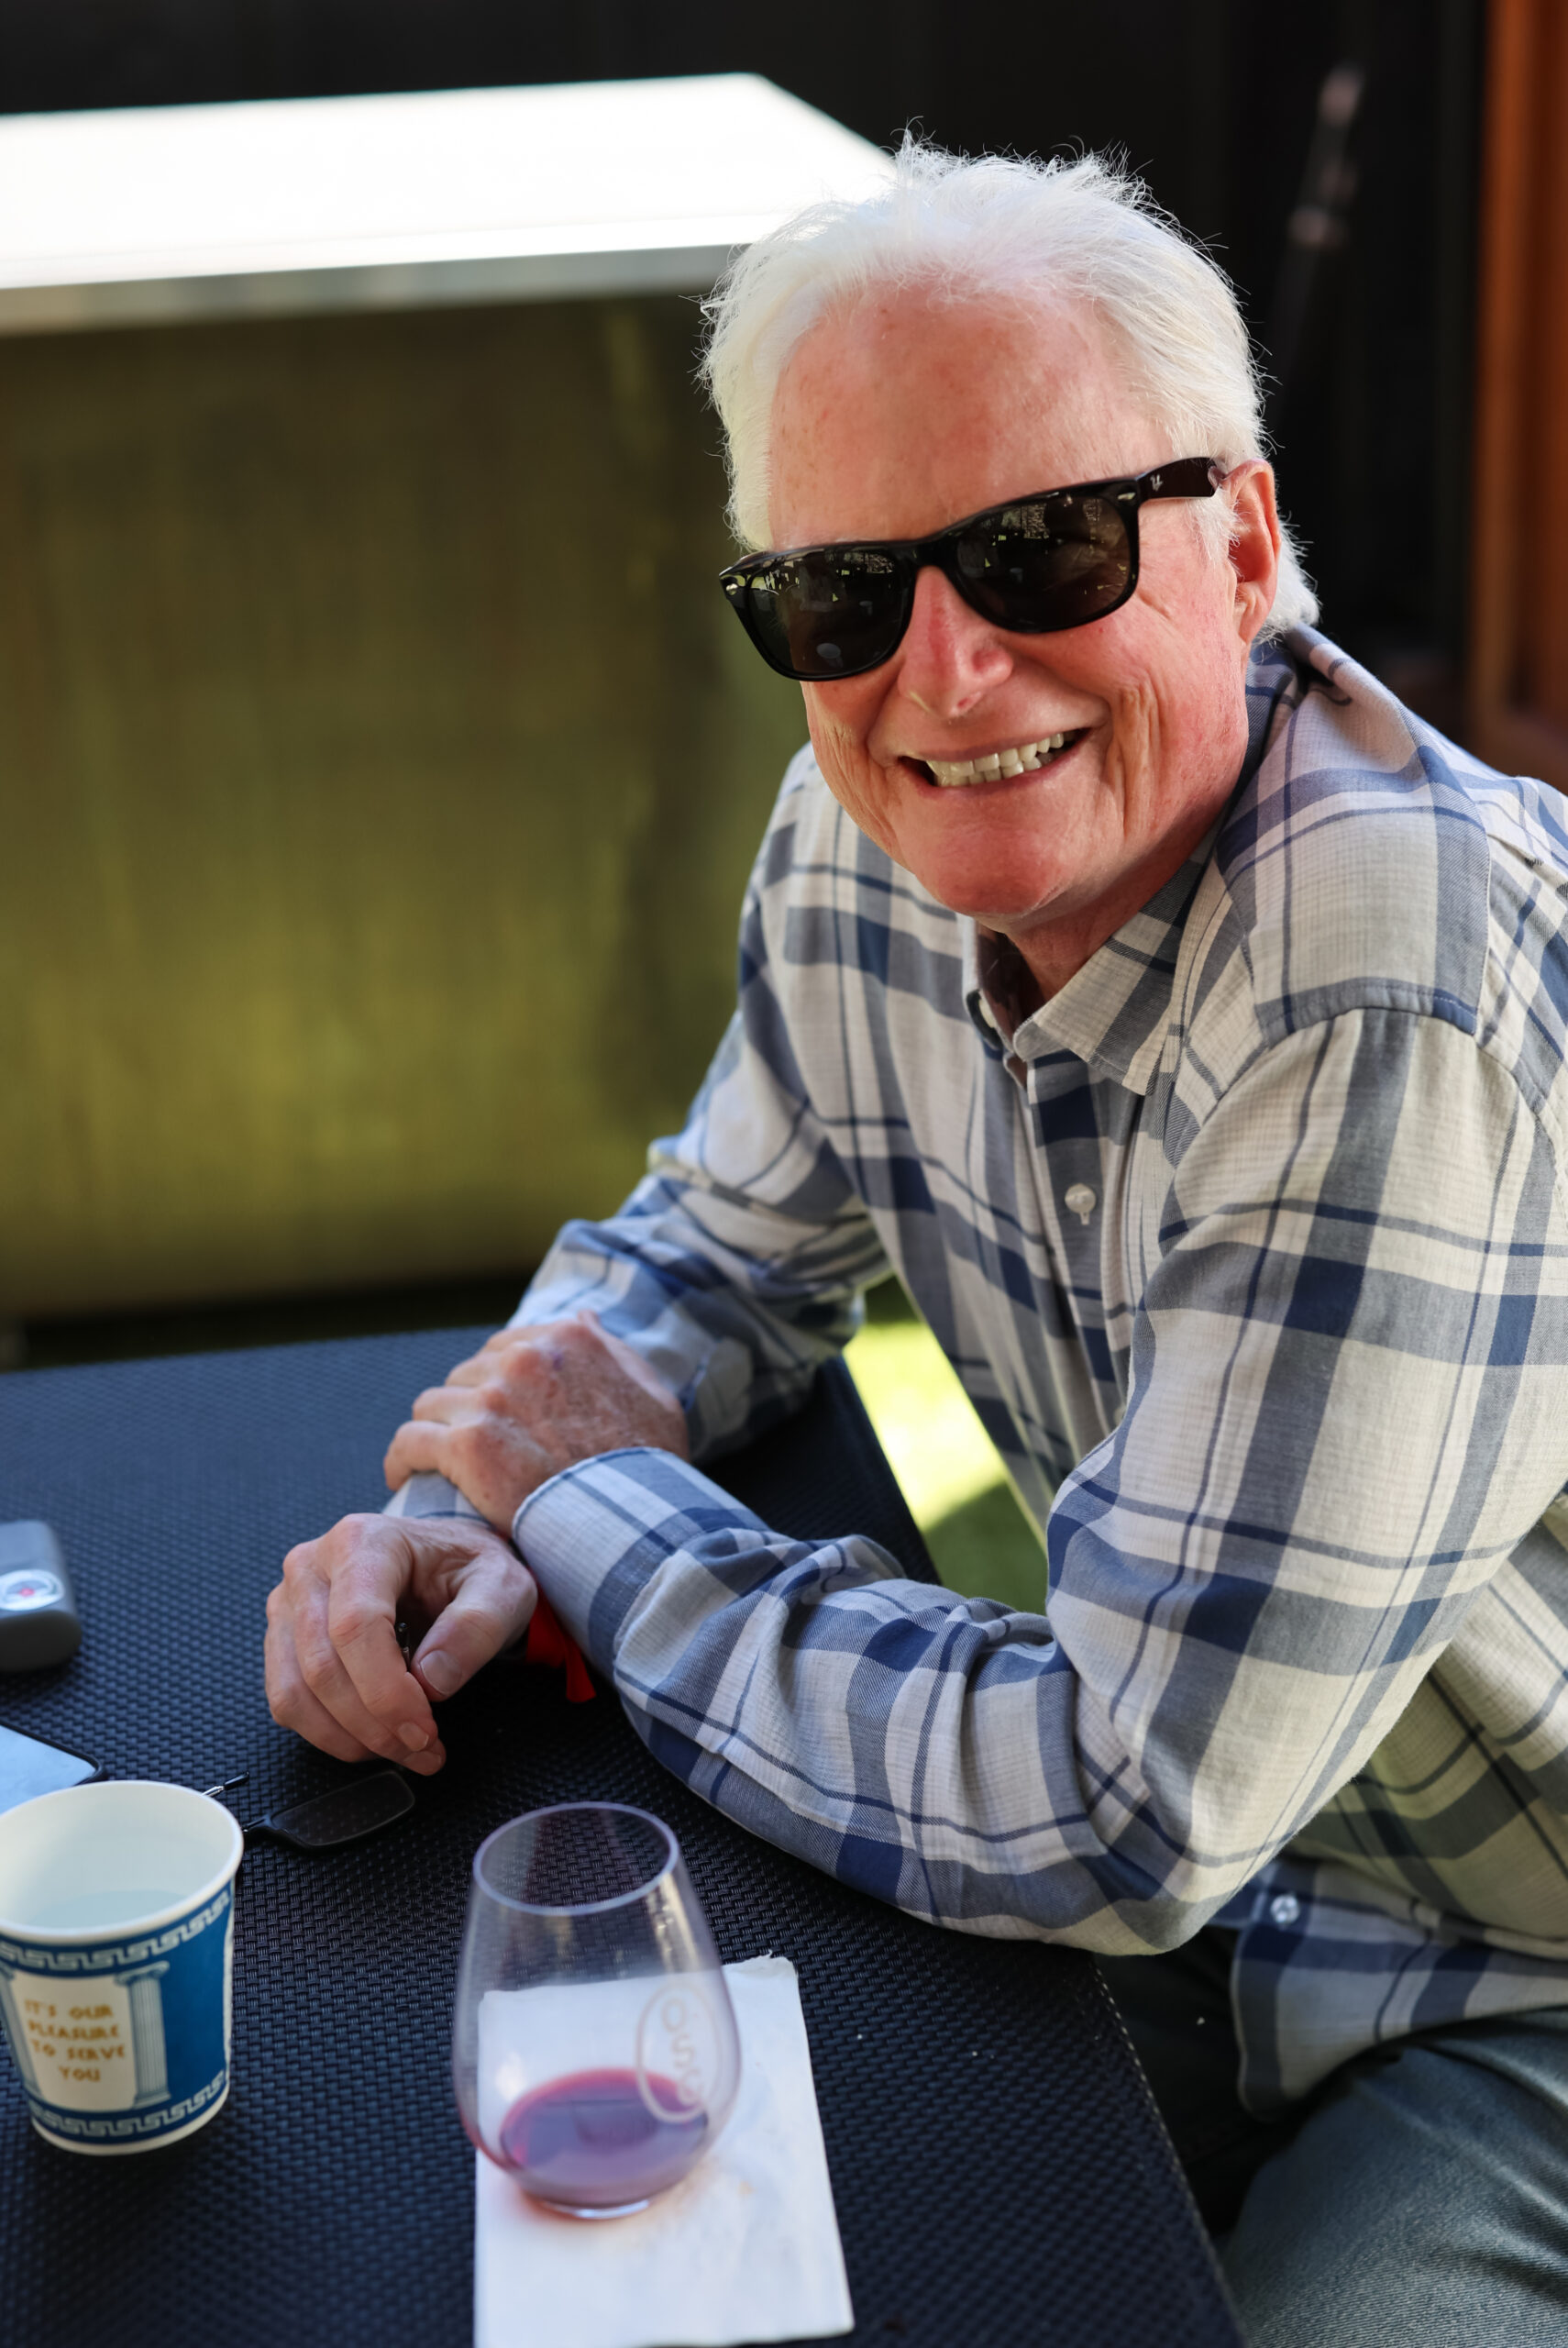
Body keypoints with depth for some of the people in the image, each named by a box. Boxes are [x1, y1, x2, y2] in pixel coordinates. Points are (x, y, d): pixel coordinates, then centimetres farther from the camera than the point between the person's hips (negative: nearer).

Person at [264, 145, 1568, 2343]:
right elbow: (721, 1251, 9)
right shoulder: (861, 838, -9)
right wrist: (474, 1509, -12)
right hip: (1214, 1889, 6)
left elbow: (1117, 1819, -31)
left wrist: (600, 1508, -19)